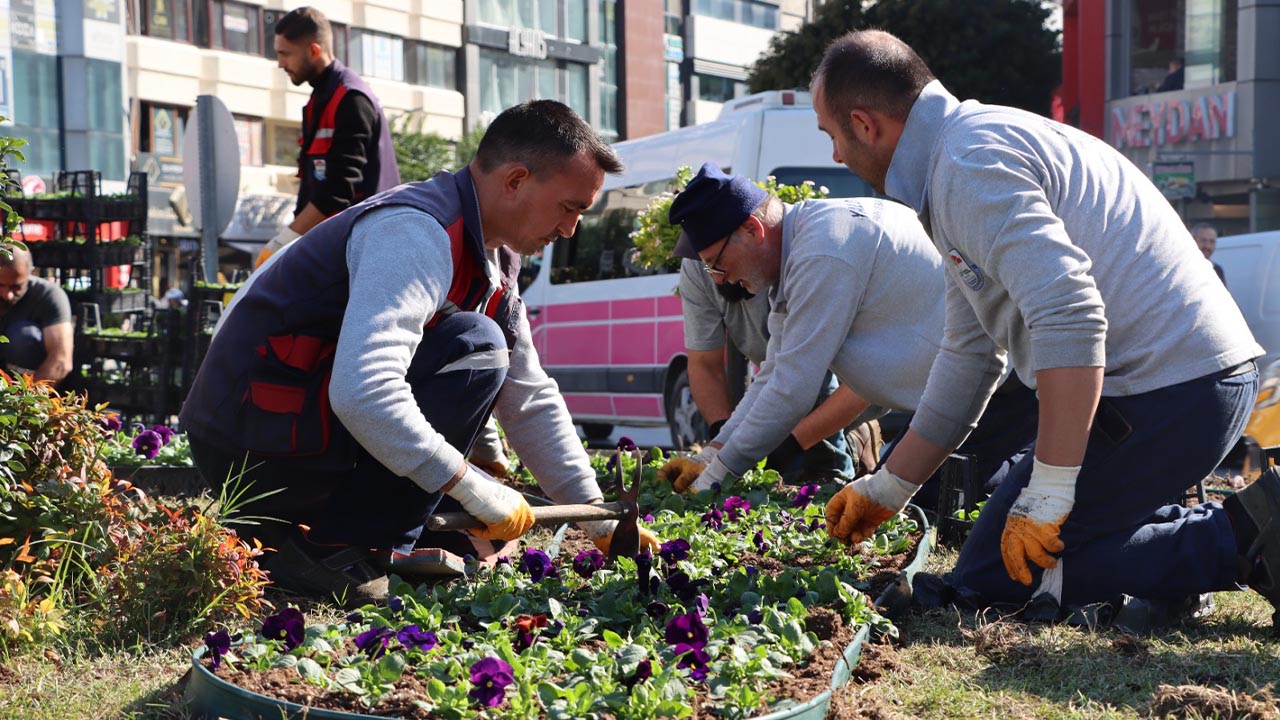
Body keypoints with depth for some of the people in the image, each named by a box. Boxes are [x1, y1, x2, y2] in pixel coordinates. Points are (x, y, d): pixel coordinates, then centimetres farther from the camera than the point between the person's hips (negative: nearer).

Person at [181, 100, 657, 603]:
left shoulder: (492, 262, 11)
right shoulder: (417, 233, -21)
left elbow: (531, 402, 16)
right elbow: (361, 392, -34)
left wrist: (600, 522, 12)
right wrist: (475, 490, -28)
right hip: (251, 443, -10)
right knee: (476, 348, -20)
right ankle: (329, 549, -18)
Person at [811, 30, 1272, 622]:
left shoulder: (971, 163, -14)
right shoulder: (974, 145, 21)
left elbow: (1069, 316, -27)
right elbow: (968, 357, 26)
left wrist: (1047, 497, -25)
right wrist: (885, 491, 28)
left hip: (1166, 391, -11)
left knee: (990, 578, -5)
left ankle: (1240, 540, -10)